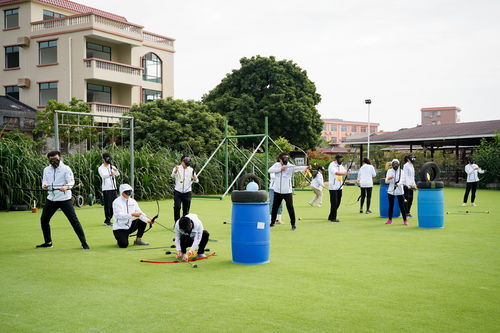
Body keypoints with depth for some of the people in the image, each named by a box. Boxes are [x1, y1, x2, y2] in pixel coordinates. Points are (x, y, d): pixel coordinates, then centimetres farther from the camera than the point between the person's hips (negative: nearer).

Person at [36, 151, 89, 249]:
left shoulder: (66, 168, -6)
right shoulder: (46, 170, 10)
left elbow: (71, 181, -14)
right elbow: (45, 181, 8)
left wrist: (66, 187, -36)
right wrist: (44, 185, -17)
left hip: (64, 198, -5)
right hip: (51, 198, 6)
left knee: (73, 220, -10)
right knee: (44, 219, 9)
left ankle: (84, 242, -5)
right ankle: (48, 242, 27)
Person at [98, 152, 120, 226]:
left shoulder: (112, 167, 12)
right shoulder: (100, 168, -2)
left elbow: (118, 174, -8)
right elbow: (103, 175, -24)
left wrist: (116, 170, -33)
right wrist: (110, 174, -45)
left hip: (114, 188, 5)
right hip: (106, 189, -5)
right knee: (108, 205, -6)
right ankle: (107, 221, 2)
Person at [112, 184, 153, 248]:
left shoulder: (133, 201, 4)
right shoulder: (117, 202, -15)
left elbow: (139, 213, -2)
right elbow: (119, 216, -27)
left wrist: (148, 220, -19)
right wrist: (132, 214, -38)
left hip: (129, 226, 7)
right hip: (119, 228, -7)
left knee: (142, 222, -9)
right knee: (124, 245, -26)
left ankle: (138, 240, 3)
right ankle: (120, 239, 10)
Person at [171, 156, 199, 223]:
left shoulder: (191, 170, 6)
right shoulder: (177, 168, -1)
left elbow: (196, 181, 4)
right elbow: (173, 176, -22)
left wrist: (194, 178, -20)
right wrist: (176, 170, -45)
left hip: (187, 192, 2)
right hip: (178, 192, -2)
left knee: (186, 209, 4)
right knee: (177, 207, -14)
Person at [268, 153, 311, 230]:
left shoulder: (290, 166, -8)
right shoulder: (277, 165, 1)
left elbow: (298, 168, -27)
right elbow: (269, 170, -15)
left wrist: (306, 167, -46)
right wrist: (280, 169, -21)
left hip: (287, 191, -3)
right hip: (277, 191, 3)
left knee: (290, 208, -7)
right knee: (274, 207, 14)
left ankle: (293, 224, 5)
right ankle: (272, 222, 31)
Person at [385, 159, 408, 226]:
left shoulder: (401, 171, -1)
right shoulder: (389, 171, 4)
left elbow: (402, 180, -14)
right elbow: (386, 181, -2)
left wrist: (398, 184, -37)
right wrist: (388, 179, -26)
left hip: (399, 191, -2)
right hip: (391, 191, 2)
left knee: (402, 206, -3)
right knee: (391, 205, 7)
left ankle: (405, 220, 6)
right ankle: (390, 219, 20)